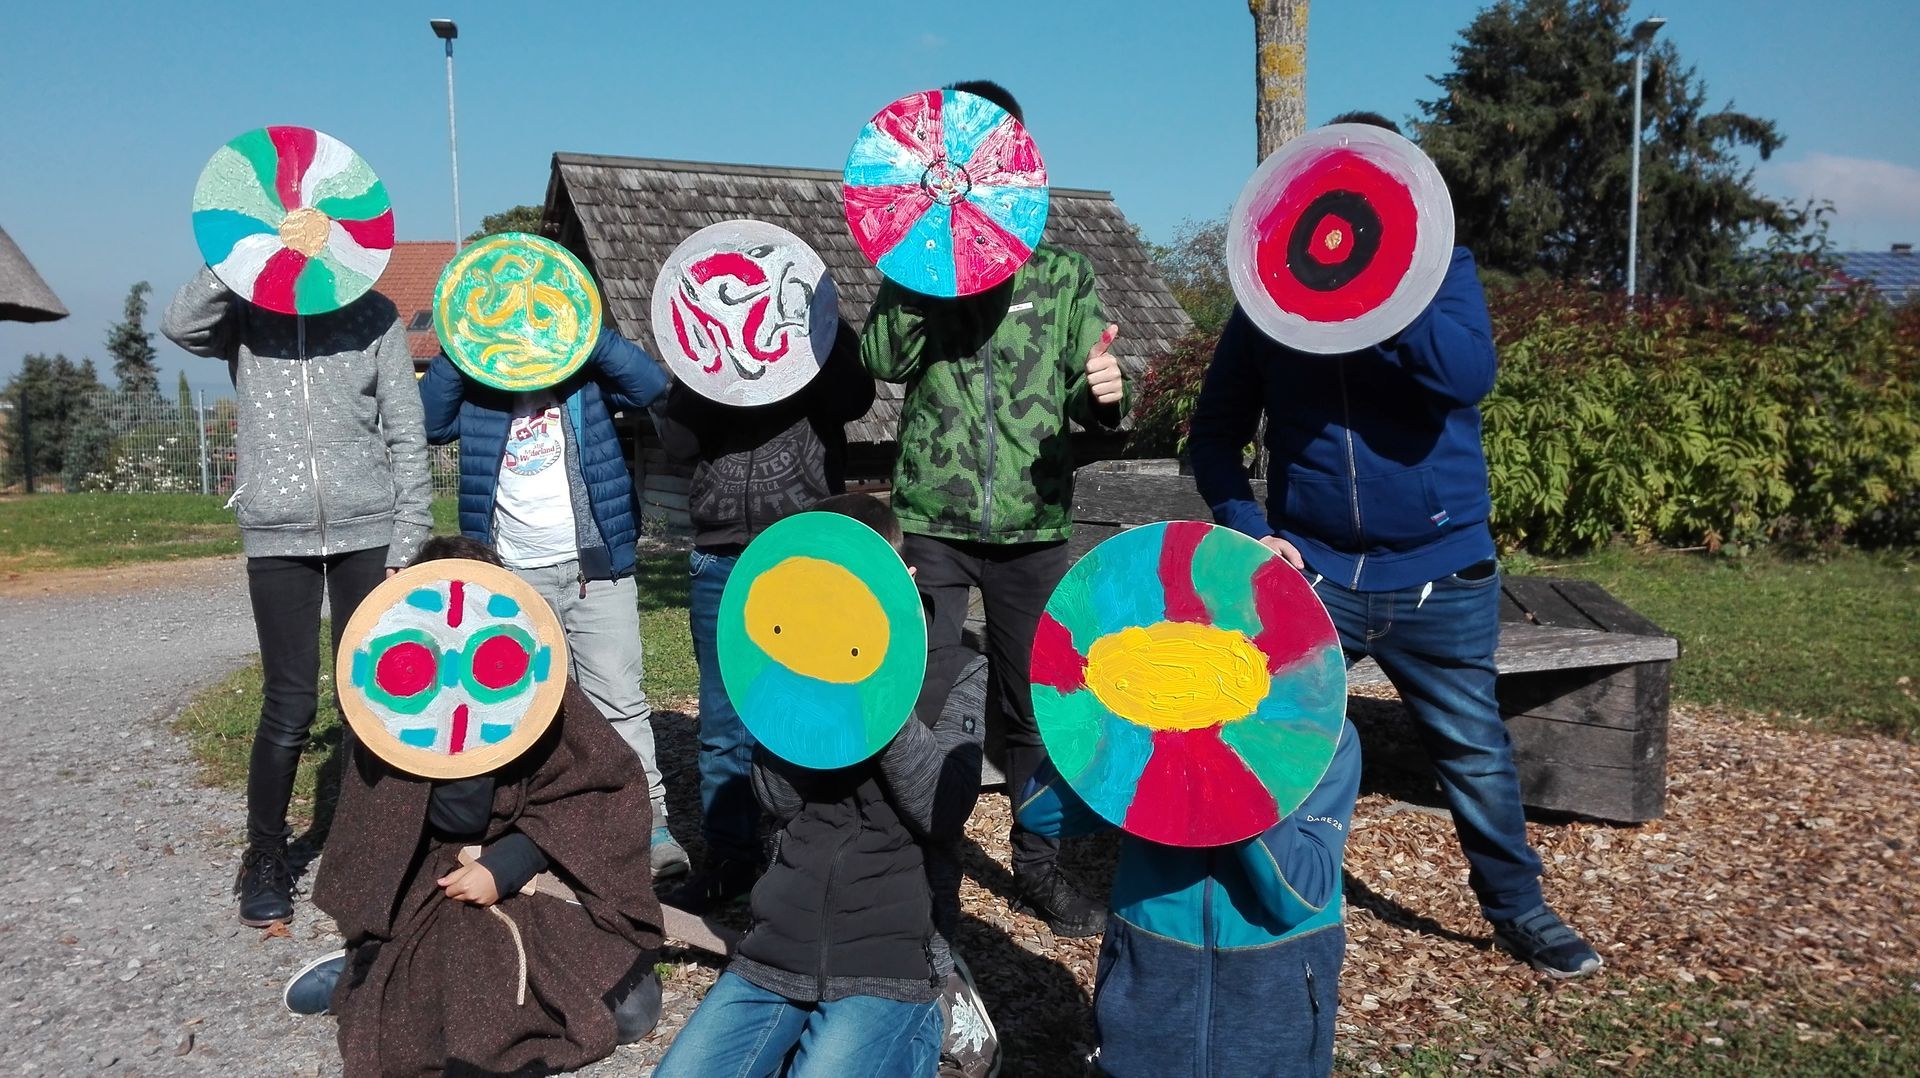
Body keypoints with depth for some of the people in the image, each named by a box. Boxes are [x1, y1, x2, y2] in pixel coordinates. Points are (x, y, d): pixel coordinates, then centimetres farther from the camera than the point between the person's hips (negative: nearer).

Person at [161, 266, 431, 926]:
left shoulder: (373, 314, 5)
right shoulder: (244, 313, 7)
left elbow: (405, 433, 4)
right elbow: (180, 325, -16)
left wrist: (408, 543, -1)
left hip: (367, 532, 0)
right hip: (278, 537, 0)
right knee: (291, 704, -2)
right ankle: (264, 858, 16)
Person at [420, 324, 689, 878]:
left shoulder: (585, 372, 6)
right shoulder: (474, 386, 10)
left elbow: (652, 385, -9)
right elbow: (425, 421, -6)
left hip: (595, 569, -2)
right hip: (512, 578, 2)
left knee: (620, 702, -3)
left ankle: (651, 826, -1)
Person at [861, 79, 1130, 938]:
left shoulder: (1063, 274, 6)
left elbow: (1087, 400, 0)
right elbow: (884, 358, -13)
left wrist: (1106, 393, -23)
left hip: (1033, 527, 1)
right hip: (933, 521, -1)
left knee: (1040, 706, 10)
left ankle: (1039, 868, 27)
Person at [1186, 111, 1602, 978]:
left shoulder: (1443, 270, -1)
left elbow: (1469, 374, -22)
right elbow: (1215, 432, 5)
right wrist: (1250, 532, -9)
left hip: (1440, 573, 0)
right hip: (1309, 570, 1)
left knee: (1473, 748, 13)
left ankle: (1517, 908, 34)